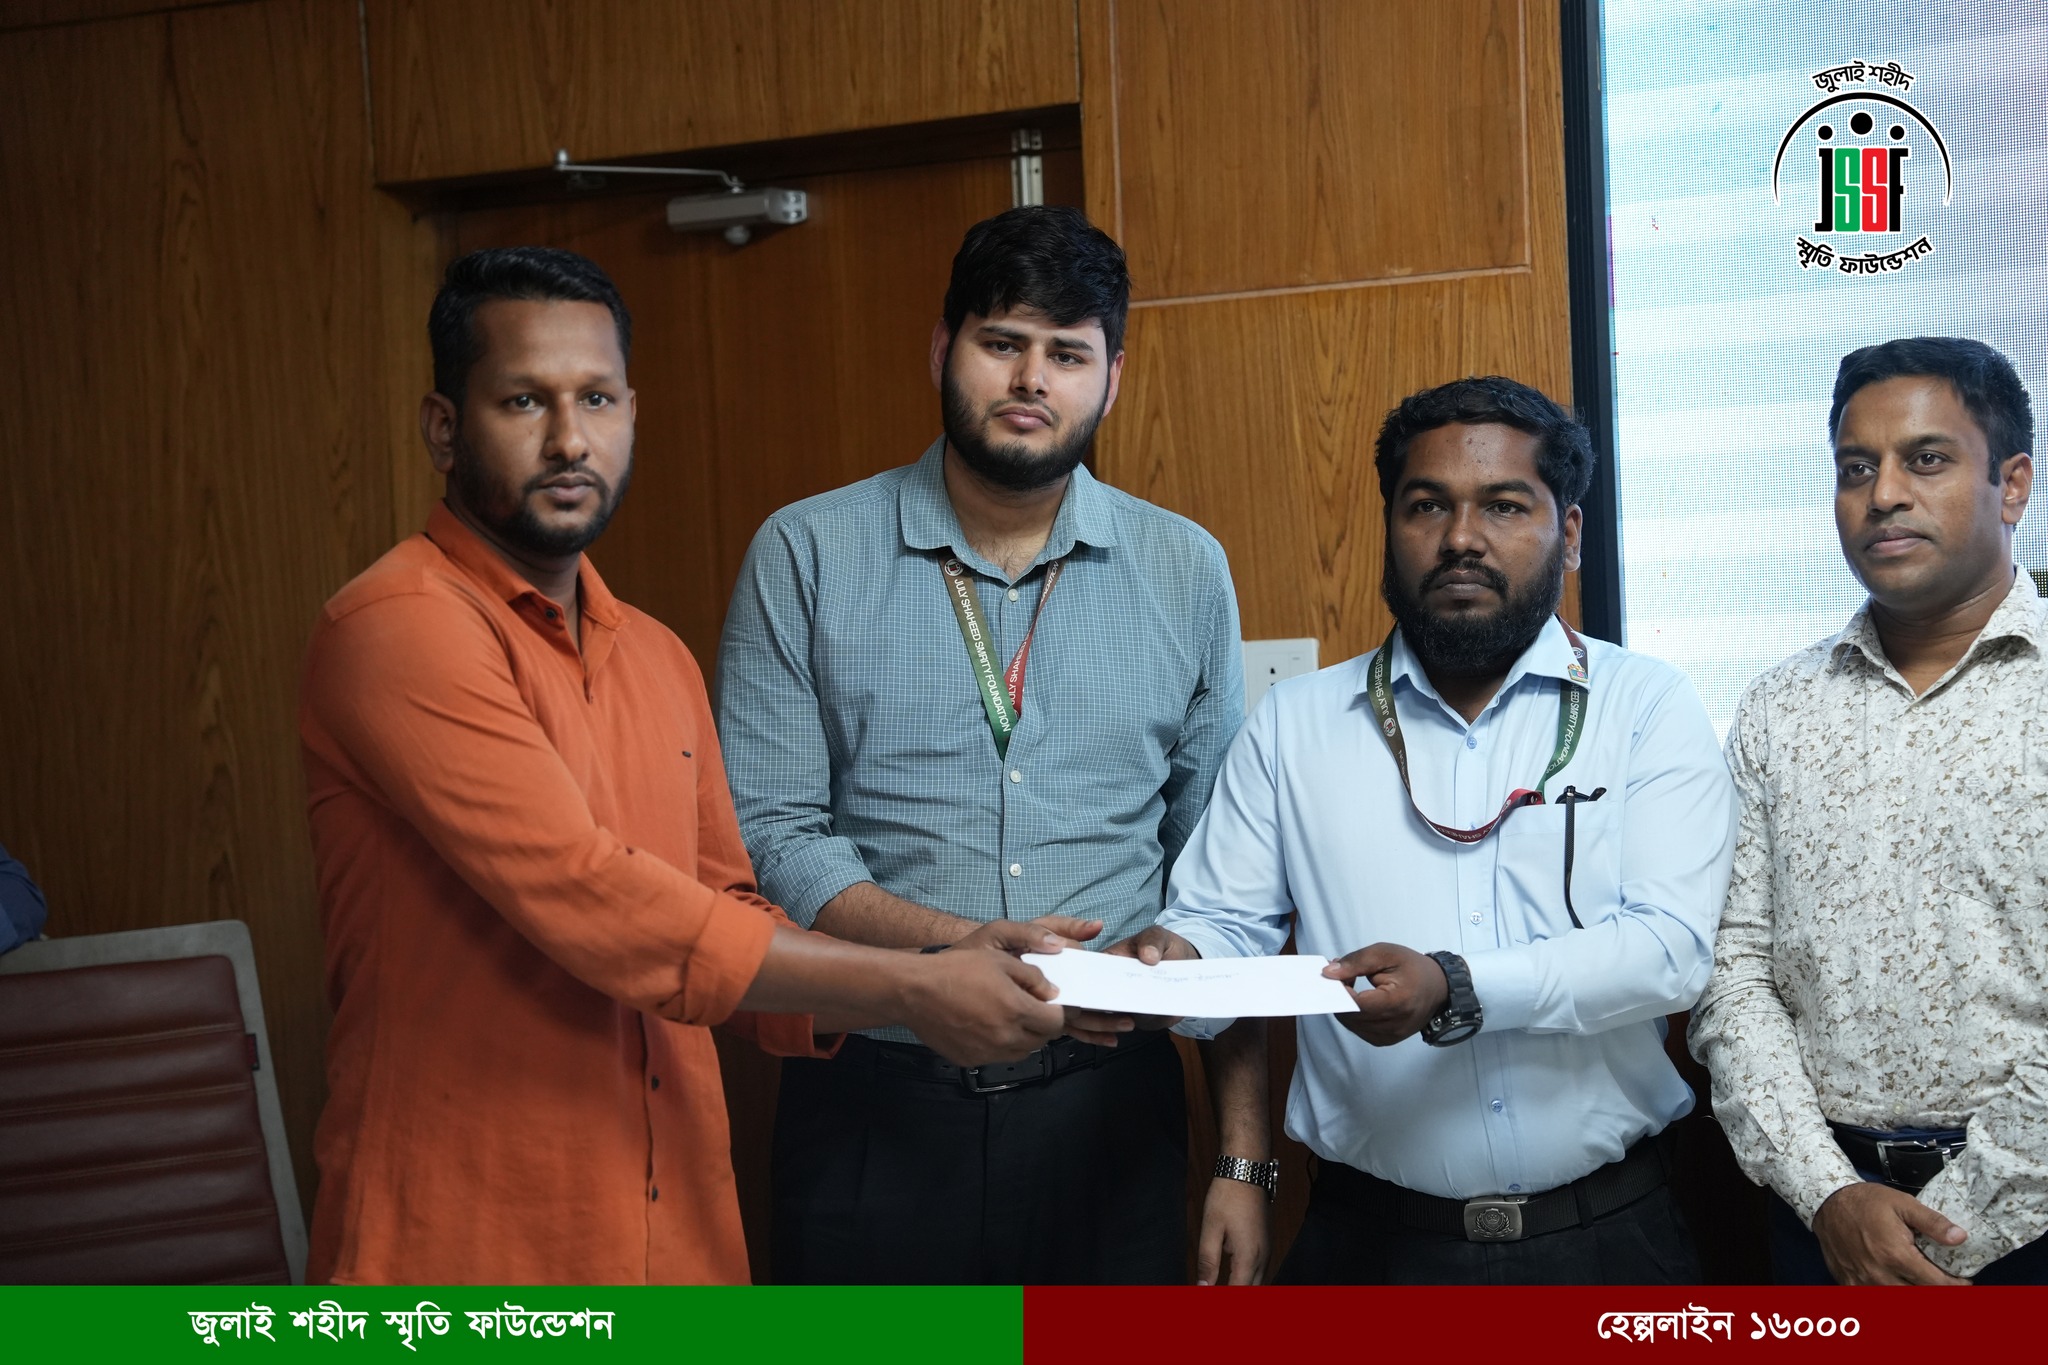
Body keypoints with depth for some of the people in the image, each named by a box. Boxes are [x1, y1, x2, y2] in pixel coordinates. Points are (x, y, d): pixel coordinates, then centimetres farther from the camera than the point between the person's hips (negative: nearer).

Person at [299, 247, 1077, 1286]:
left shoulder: (660, 660, 11)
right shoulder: (400, 629, -15)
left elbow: (729, 922, 12)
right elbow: (592, 906, -22)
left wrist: (957, 975, -4)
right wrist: (911, 988, -17)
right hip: (467, 1248, -7)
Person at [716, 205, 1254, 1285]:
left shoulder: (1185, 571, 6)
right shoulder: (806, 555, 0)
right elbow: (767, 833, -6)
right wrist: (951, 946, -20)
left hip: (1108, 1102, 2)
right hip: (871, 1110, -1)